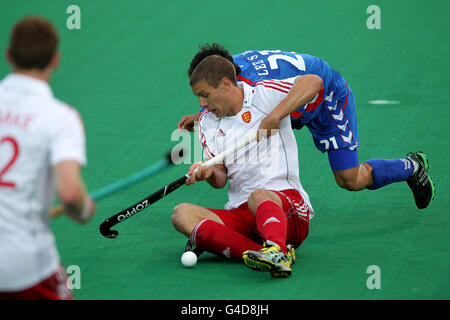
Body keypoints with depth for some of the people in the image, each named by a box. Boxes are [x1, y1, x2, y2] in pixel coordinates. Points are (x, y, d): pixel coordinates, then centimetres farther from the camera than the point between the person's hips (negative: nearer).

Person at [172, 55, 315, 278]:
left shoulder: (264, 96, 2)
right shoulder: (207, 121, 18)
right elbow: (221, 180, 12)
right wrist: (208, 173, -12)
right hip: (240, 213, 6)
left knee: (259, 197, -39)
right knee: (182, 214, -21)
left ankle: (275, 250, -71)